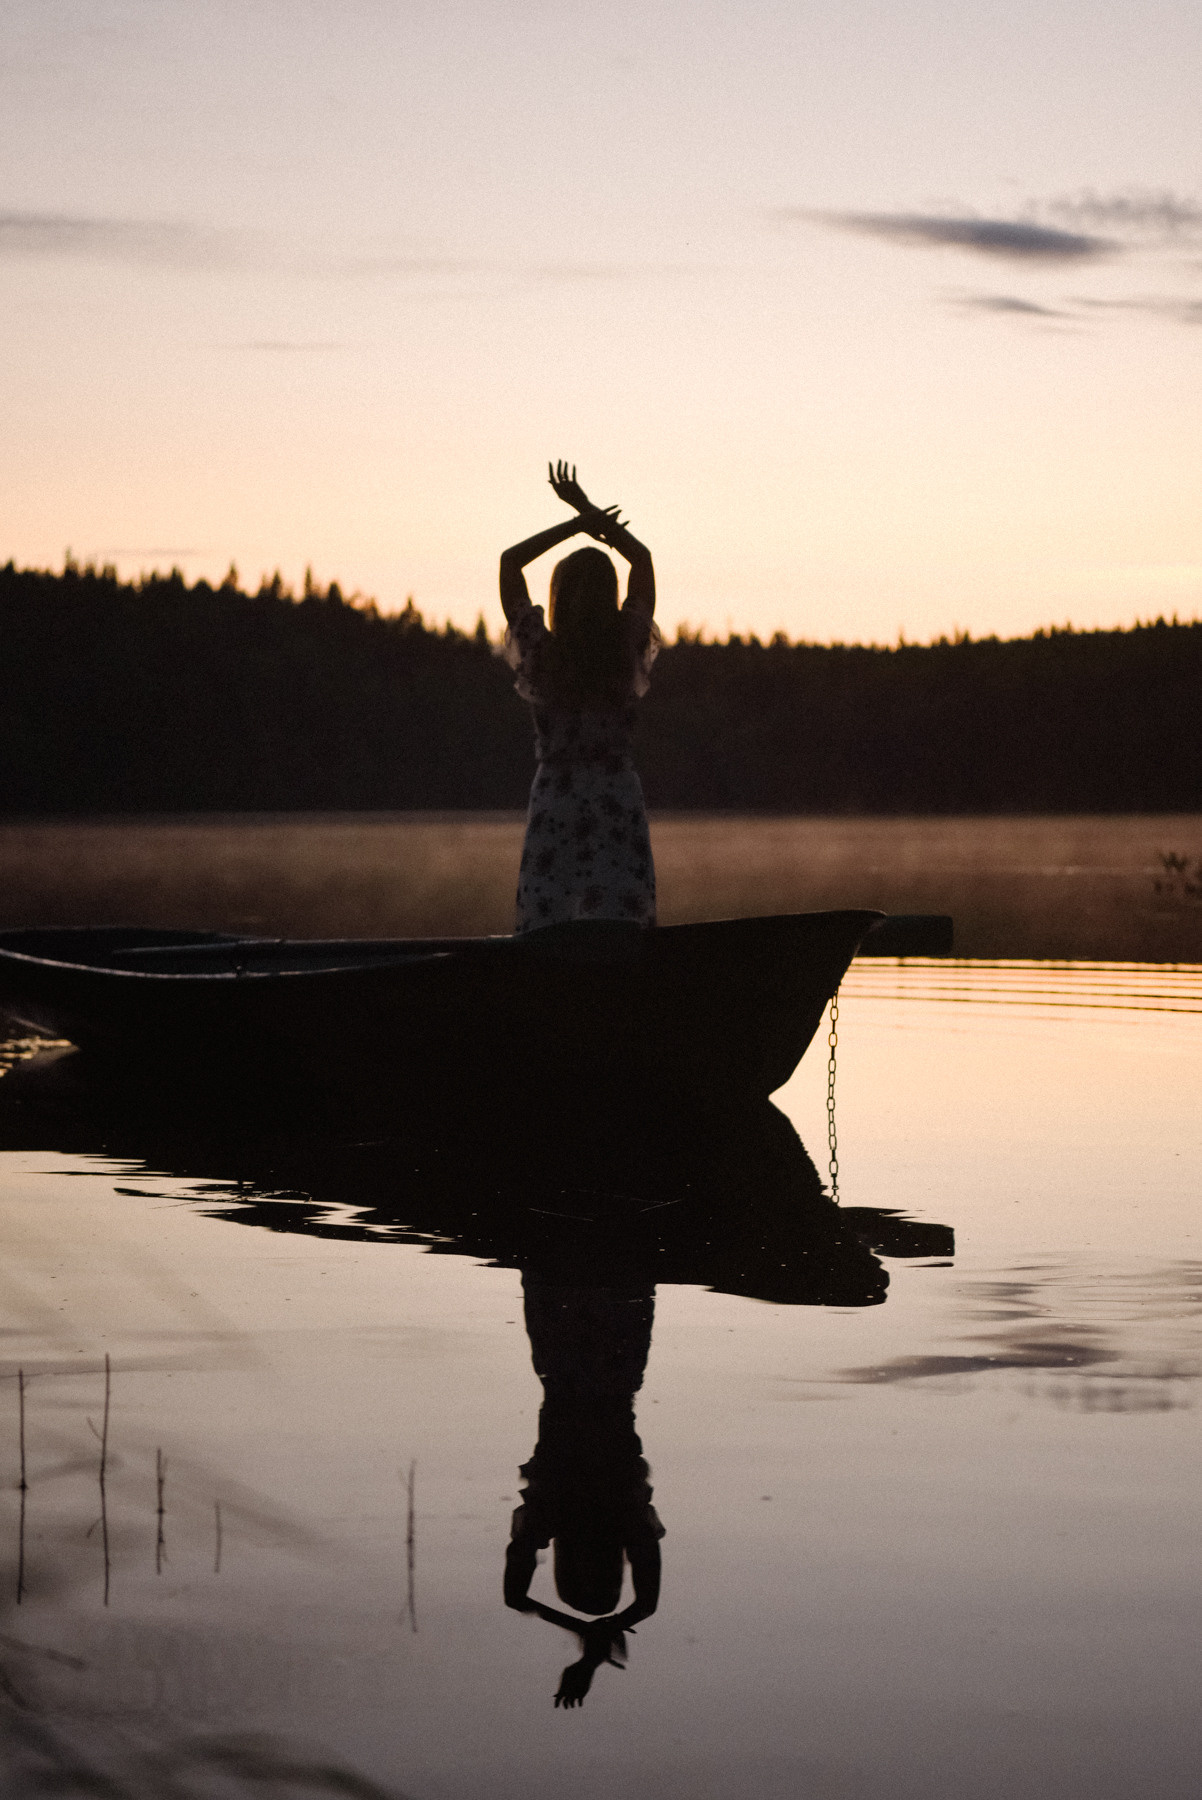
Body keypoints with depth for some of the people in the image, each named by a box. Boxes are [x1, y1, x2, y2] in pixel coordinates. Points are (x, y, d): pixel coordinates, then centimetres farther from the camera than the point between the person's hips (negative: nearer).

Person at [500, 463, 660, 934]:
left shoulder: (542, 653, -7)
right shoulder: (628, 651, -3)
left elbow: (510, 560, 5)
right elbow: (641, 557, 13)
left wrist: (577, 524, 3)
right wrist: (586, 510, 12)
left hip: (555, 794, -1)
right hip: (618, 794, 1)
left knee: (546, 922, 2)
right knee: (622, 923, 0)